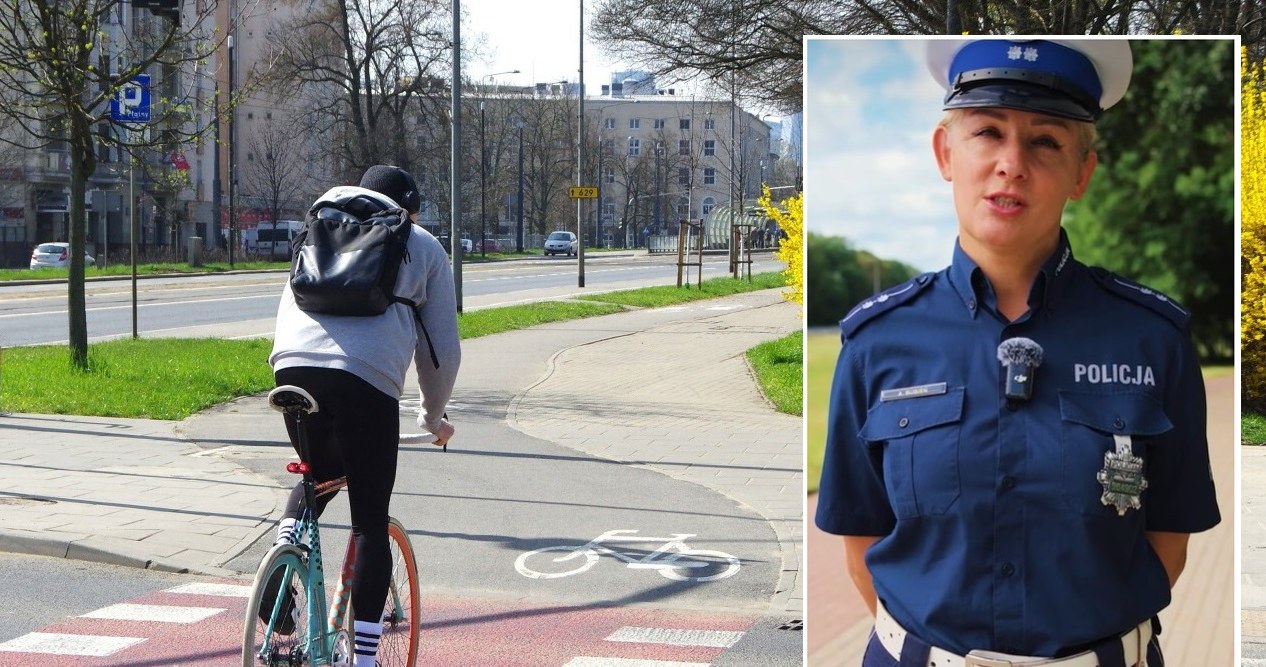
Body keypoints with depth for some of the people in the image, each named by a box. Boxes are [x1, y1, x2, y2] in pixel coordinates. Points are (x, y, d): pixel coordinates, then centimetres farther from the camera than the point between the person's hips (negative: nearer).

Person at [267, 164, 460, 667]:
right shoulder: (425, 247, 22)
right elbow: (443, 348, 21)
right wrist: (433, 416, 35)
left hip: (294, 364, 3)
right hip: (369, 377, -3)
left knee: (319, 474, 31)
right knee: (371, 524, 4)